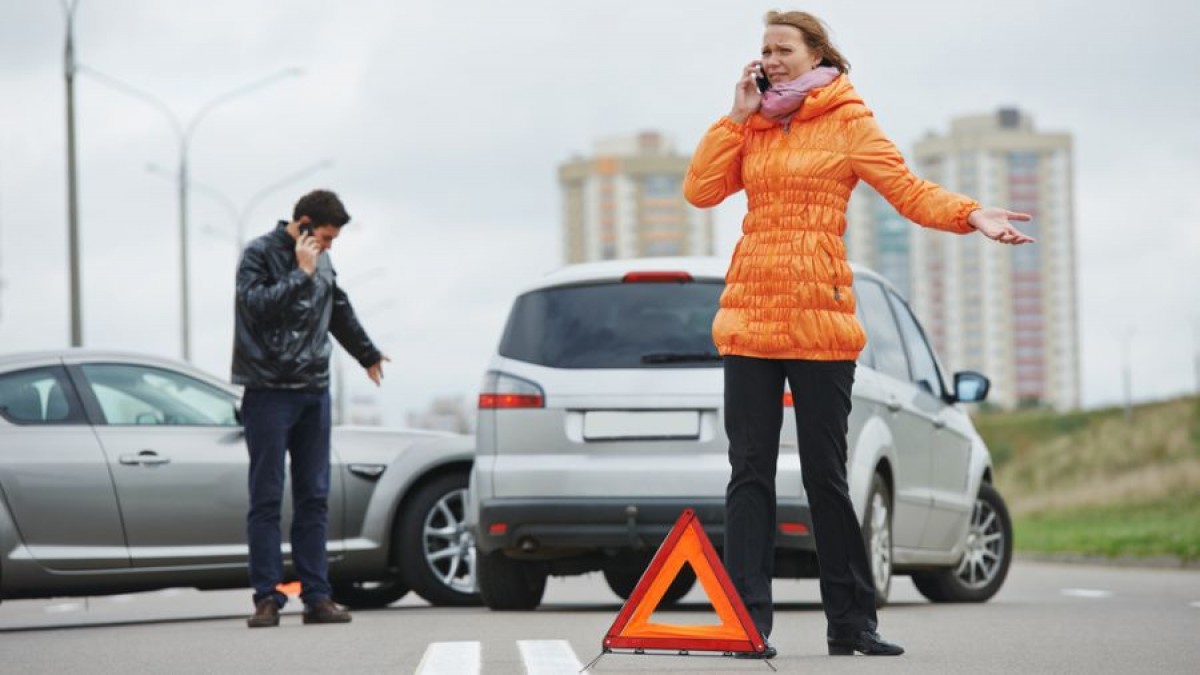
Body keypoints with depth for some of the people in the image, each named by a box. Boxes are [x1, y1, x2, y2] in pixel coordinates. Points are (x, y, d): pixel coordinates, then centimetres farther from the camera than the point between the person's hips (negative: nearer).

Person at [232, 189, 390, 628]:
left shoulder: (321, 262, 15)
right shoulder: (260, 254, -5)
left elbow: (340, 311, 32)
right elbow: (257, 304, -20)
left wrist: (368, 355, 44)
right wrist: (301, 273, -18)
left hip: (314, 393, 6)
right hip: (269, 393, -6)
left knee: (314, 498, 5)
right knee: (267, 499, -5)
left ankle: (316, 597, 7)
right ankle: (268, 598, -4)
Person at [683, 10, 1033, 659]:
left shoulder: (846, 120, 2)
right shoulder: (752, 125, 14)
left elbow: (906, 188, -7)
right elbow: (700, 190, 3)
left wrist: (970, 215, -23)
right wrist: (738, 116, 0)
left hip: (820, 317, -3)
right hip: (749, 314, 3)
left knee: (825, 473, 1)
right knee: (750, 472, 0)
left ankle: (851, 622, 9)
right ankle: (748, 622, 1)